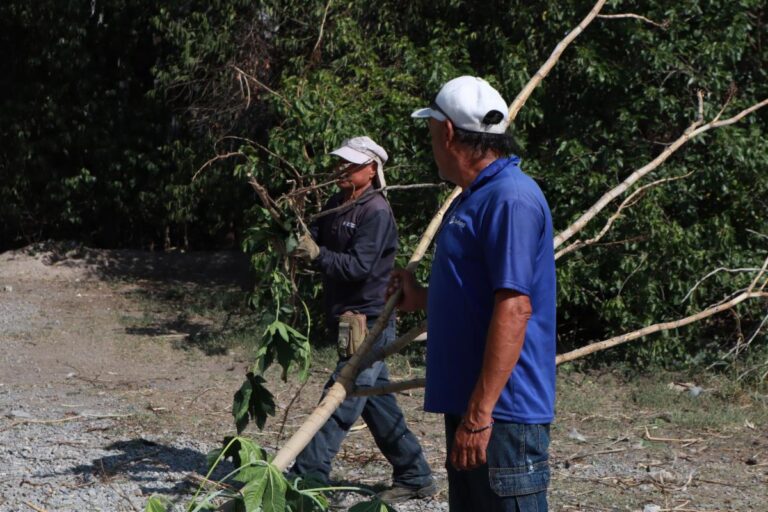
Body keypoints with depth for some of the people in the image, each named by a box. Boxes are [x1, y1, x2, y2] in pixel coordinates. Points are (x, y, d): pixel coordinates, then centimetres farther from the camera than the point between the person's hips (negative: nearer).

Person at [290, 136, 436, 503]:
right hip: (351, 323, 9)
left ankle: (308, 477, -12)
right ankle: (414, 476, 24)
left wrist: (317, 254, -34)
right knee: (378, 404, 15)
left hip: (368, 324, -9)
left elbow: (358, 266, -23)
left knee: (339, 402, -11)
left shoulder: (376, 212, -14)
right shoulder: (338, 205, 13)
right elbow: (316, 239, 4)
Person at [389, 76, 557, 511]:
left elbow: (514, 308, -24)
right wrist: (423, 299, 20)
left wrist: (478, 414, -26)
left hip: (501, 411, -10)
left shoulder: (511, 198, -17)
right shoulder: (475, 197, 16)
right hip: (469, 405, 10)